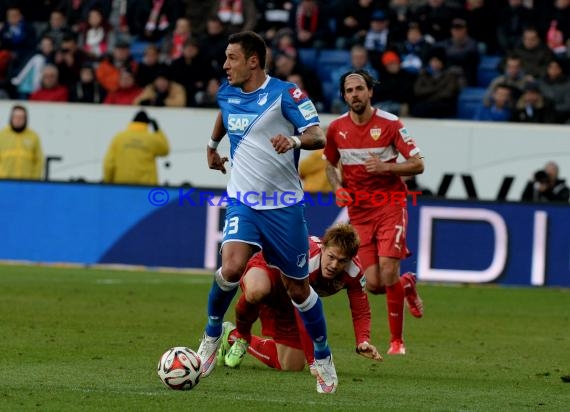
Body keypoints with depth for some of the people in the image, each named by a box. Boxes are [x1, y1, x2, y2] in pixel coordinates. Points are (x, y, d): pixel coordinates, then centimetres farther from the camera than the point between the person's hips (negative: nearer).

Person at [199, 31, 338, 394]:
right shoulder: (227, 93, 4)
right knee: (232, 267, -24)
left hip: (284, 205, -3)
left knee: (298, 287, 6)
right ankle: (212, 335, -1)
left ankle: (323, 358, 25)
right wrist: (212, 145, 39)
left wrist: (295, 139, -40)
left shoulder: (284, 93, -12)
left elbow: (318, 136, -20)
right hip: (243, 201, 3)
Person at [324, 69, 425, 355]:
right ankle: (406, 286, 32)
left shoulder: (390, 124, -8)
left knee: (388, 273, -17)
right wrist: (338, 189, -1)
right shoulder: (336, 128, 2)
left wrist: (386, 167, -21)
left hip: (390, 205, -3)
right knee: (373, 284, -5)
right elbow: (330, 164, 19)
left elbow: (418, 165, -6)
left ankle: (397, 340, -1)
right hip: (358, 211, 3)